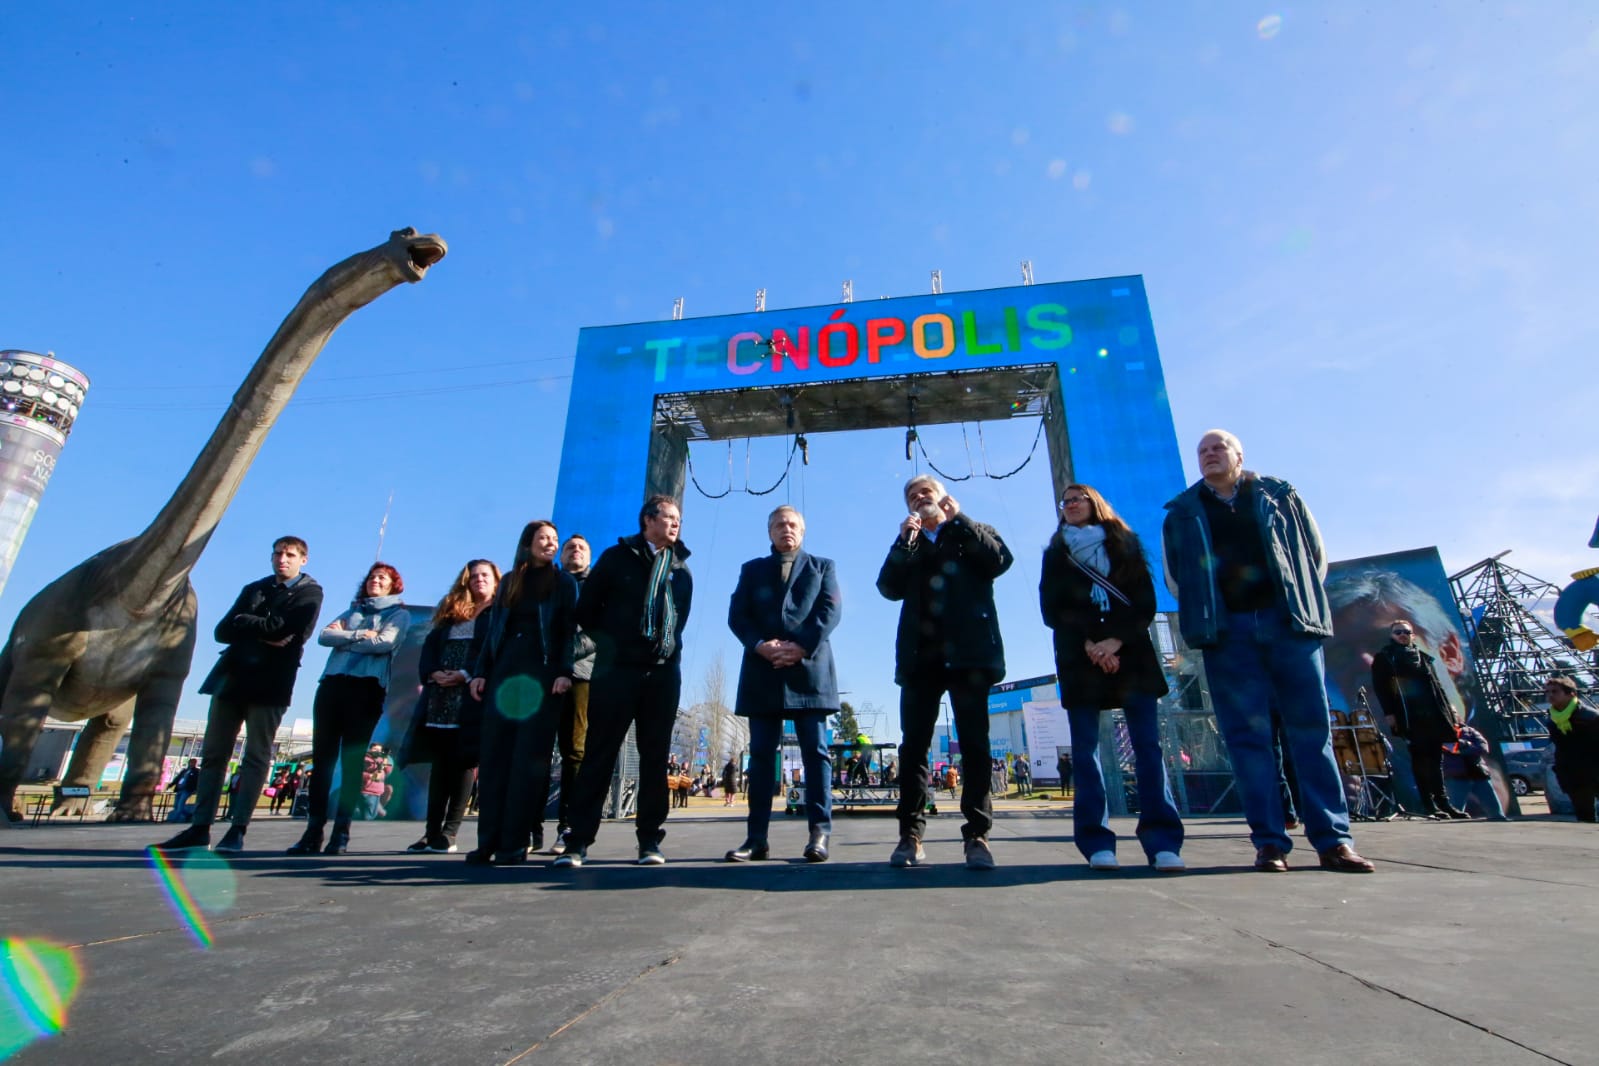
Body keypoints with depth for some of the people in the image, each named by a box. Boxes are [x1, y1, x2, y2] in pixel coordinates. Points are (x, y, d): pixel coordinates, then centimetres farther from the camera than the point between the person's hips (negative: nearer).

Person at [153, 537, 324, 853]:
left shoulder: (310, 592, 3)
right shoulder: (254, 588, 19)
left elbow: (286, 628, -14)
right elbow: (223, 631, 8)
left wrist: (245, 622, 1)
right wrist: (263, 634, -8)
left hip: (269, 683, -5)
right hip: (232, 677, 6)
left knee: (256, 757, -3)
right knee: (213, 754, 7)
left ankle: (237, 831, 0)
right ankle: (200, 828, 13)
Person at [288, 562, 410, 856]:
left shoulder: (398, 614, 9)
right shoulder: (352, 611, 24)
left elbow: (384, 642, -10)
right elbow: (323, 637, 8)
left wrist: (344, 637, 1)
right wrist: (359, 635, -6)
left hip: (366, 688, -5)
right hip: (332, 684, 5)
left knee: (352, 760, -4)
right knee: (322, 757, 1)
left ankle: (341, 832, -1)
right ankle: (313, 830, 5)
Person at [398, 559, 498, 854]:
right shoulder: (451, 613, 21)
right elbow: (430, 645, 14)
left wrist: (465, 674, -18)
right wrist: (432, 673, -6)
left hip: (472, 697, -5)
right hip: (441, 698, 5)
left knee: (463, 761, -4)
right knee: (440, 762, 7)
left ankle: (449, 832, 2)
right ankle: (432, 831, 12)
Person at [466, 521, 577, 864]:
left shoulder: (563, 582, 6)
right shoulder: (509, 582, 17)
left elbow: (570, 630, -2)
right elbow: (492, 630, 16)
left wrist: (565, 672, -13)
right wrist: (480, 671, 6)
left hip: (543, 676, -4)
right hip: (503, 674, 4)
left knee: (529, 756, -4)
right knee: (494, 755, 1)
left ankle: (515, 841, 0)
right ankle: (489, 839, 8)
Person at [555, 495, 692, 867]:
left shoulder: (681, 568, 13)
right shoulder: (618, 556, 4)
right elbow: (587, 609, 5)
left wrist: (667, 645, 10)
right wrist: (611, 642, 7)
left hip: (664, 672, 3)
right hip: (617, 668, -3)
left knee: (655, 757, 4)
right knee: (599, 753, 0)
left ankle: (650, 839, 11)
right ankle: (578, 840, 6)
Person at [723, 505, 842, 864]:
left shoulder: (823, 567, 16)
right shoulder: (752, 570, 18)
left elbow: (831, 611, 1)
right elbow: (737, 615, 6)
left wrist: (802, 647, -13)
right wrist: (761, 645, -13)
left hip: (809, 669, -1)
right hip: (763, 670, 2)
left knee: (815, 752, -1)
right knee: (761, 753, 3)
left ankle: (819, 833, 4)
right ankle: (757, 837, 7)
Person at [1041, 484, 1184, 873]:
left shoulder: (1125, 545, 15)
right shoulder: (1055, 554, 15)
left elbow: (1145, 601, 4)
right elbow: (1051, 610, 4)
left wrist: (1115, 641, -11)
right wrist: (1090, 644, -10)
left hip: (1130, 654, 0)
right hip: (1080, 659, 0)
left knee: (1147, 745, -8)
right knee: (1085, 749, -5)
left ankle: (1163, 841, -5)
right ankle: (1097, 842, -3)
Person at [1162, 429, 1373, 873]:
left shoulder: (1279, 496, 14)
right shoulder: (1183, 513, 12)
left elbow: (1316, 553, 13)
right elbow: (1174, 575, 13)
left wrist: (1302, 601, 4)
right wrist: (1202, 611, 3)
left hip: (1288, 622, 1)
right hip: (1226, 632, 0)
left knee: (1313, 729, 0)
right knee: (1248, 735, -1)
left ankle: (1333, 839, 7)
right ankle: (1270, 841, 3)